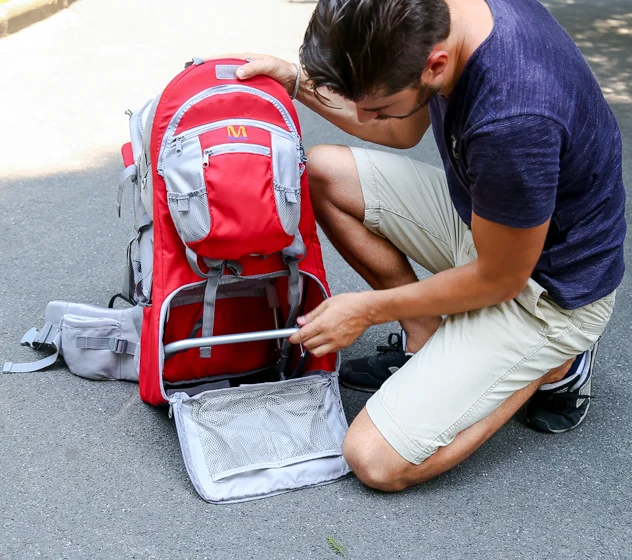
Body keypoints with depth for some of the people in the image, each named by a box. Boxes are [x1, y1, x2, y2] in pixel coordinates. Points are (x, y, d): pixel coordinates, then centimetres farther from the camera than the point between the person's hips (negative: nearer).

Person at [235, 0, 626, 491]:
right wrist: (298, 81, 1)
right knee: (323, 171, 2)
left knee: (377, 461, -13)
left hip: (549, 288, -8)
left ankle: (550, 367, 5)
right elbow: (404, 132, 9)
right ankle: (425, 342, 9)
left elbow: (500, 279, -22)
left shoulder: (513, 122, -38)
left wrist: (369, 310, -11)